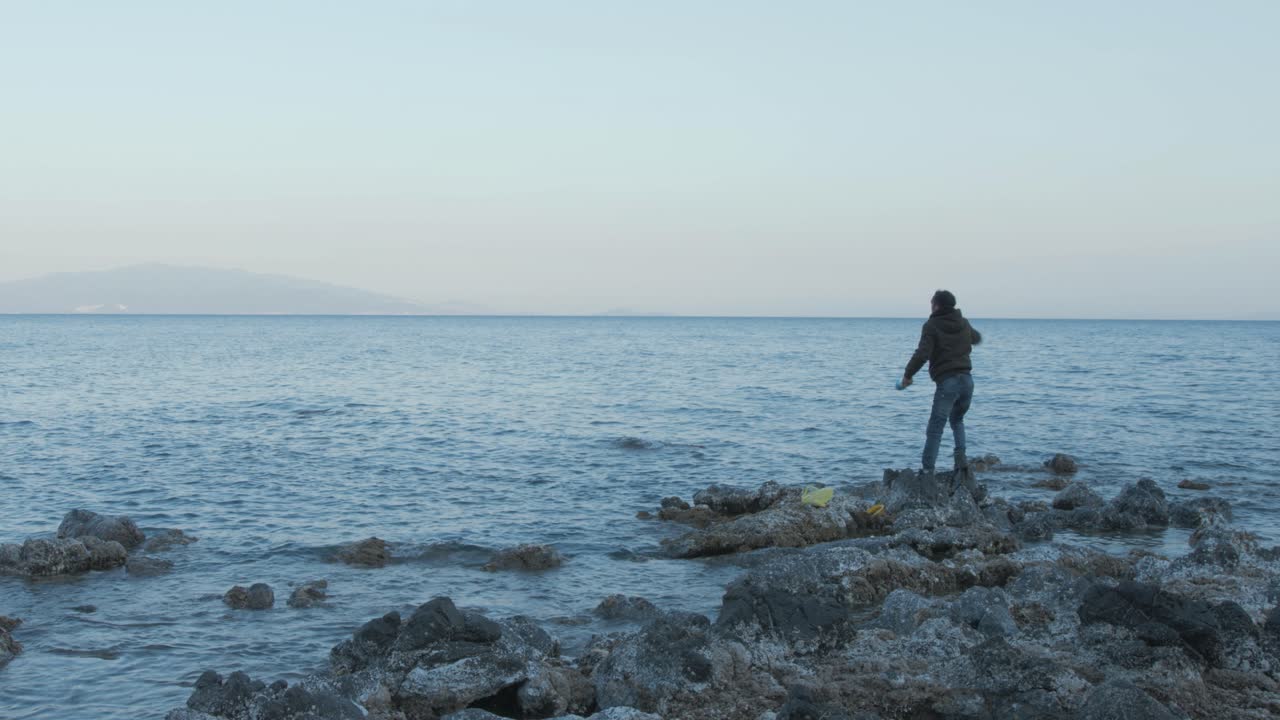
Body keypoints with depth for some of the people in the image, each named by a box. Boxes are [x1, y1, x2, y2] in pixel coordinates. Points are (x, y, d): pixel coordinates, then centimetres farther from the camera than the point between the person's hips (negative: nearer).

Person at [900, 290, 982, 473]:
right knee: (957, 420, 26)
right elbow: (976, 338, 34)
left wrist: (908, 374, -5)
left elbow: (922, 354, -17)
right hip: (966, 380, 6)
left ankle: (928, 470, -9)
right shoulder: (963, 323, 12)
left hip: (947, 382, -6)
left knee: (935, 427, -4)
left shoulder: (932, 325, -7)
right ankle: (960, 457, 7)